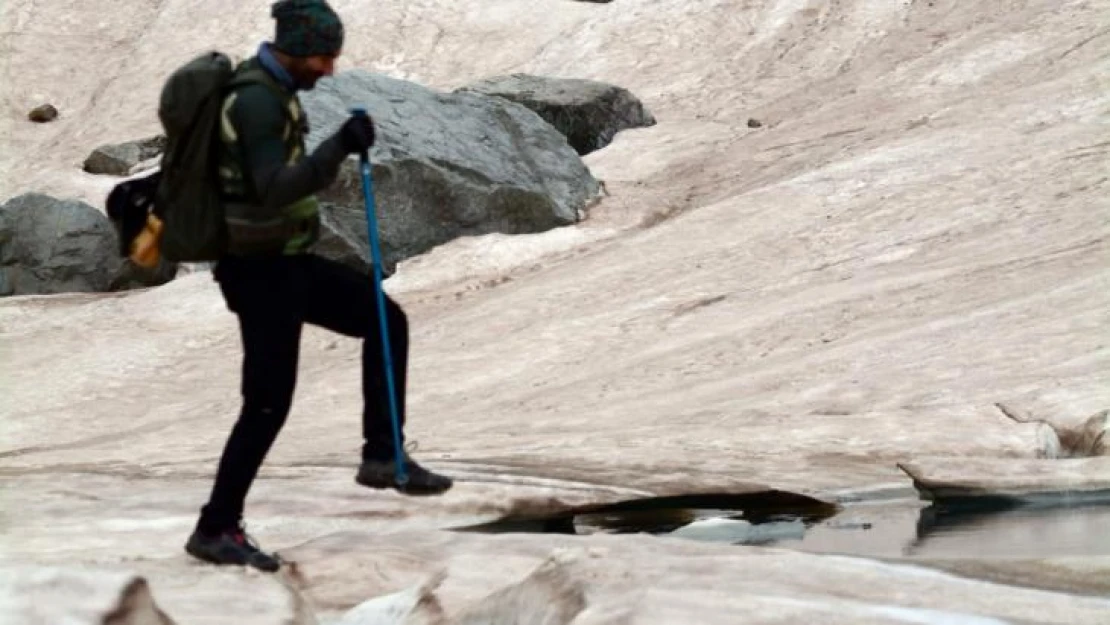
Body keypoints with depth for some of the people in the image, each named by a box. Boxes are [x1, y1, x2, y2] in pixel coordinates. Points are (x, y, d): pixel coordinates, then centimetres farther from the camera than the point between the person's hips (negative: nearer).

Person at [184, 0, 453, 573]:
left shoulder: (264, 88, 10)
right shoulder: (258, 101, -22)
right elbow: (274, 191, -32)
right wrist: (338, 148, -38)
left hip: (284, 261, 10)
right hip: (262, 271, -10)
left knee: (384, 320, 10)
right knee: (268, 404, -3)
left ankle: (382, 455, 11)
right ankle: (215, 530, 8)